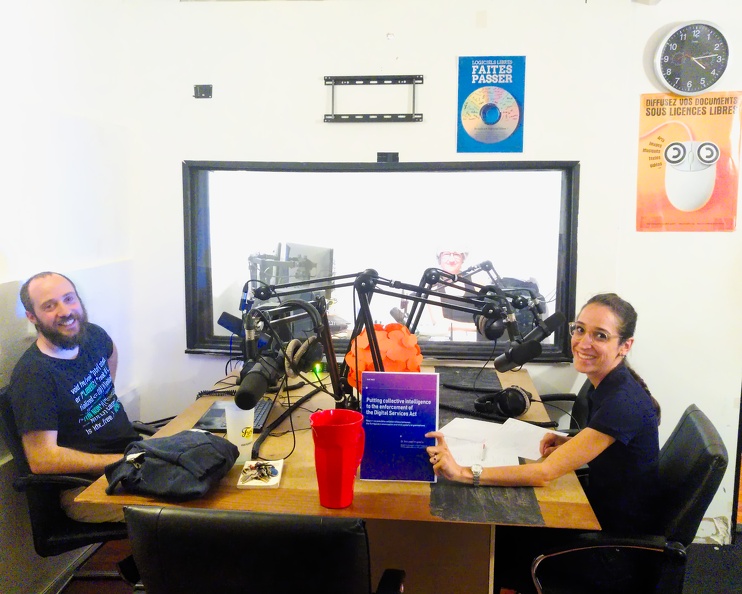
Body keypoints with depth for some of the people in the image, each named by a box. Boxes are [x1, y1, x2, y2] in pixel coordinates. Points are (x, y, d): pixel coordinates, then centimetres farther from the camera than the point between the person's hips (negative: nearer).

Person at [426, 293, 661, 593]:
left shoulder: (623, 401, -31)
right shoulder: (605, 384, -4)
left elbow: (545, 472, -34)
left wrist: (463, 472, -37)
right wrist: (569, 442, -5)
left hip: (620, 545, -7)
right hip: (601, 511, 7)